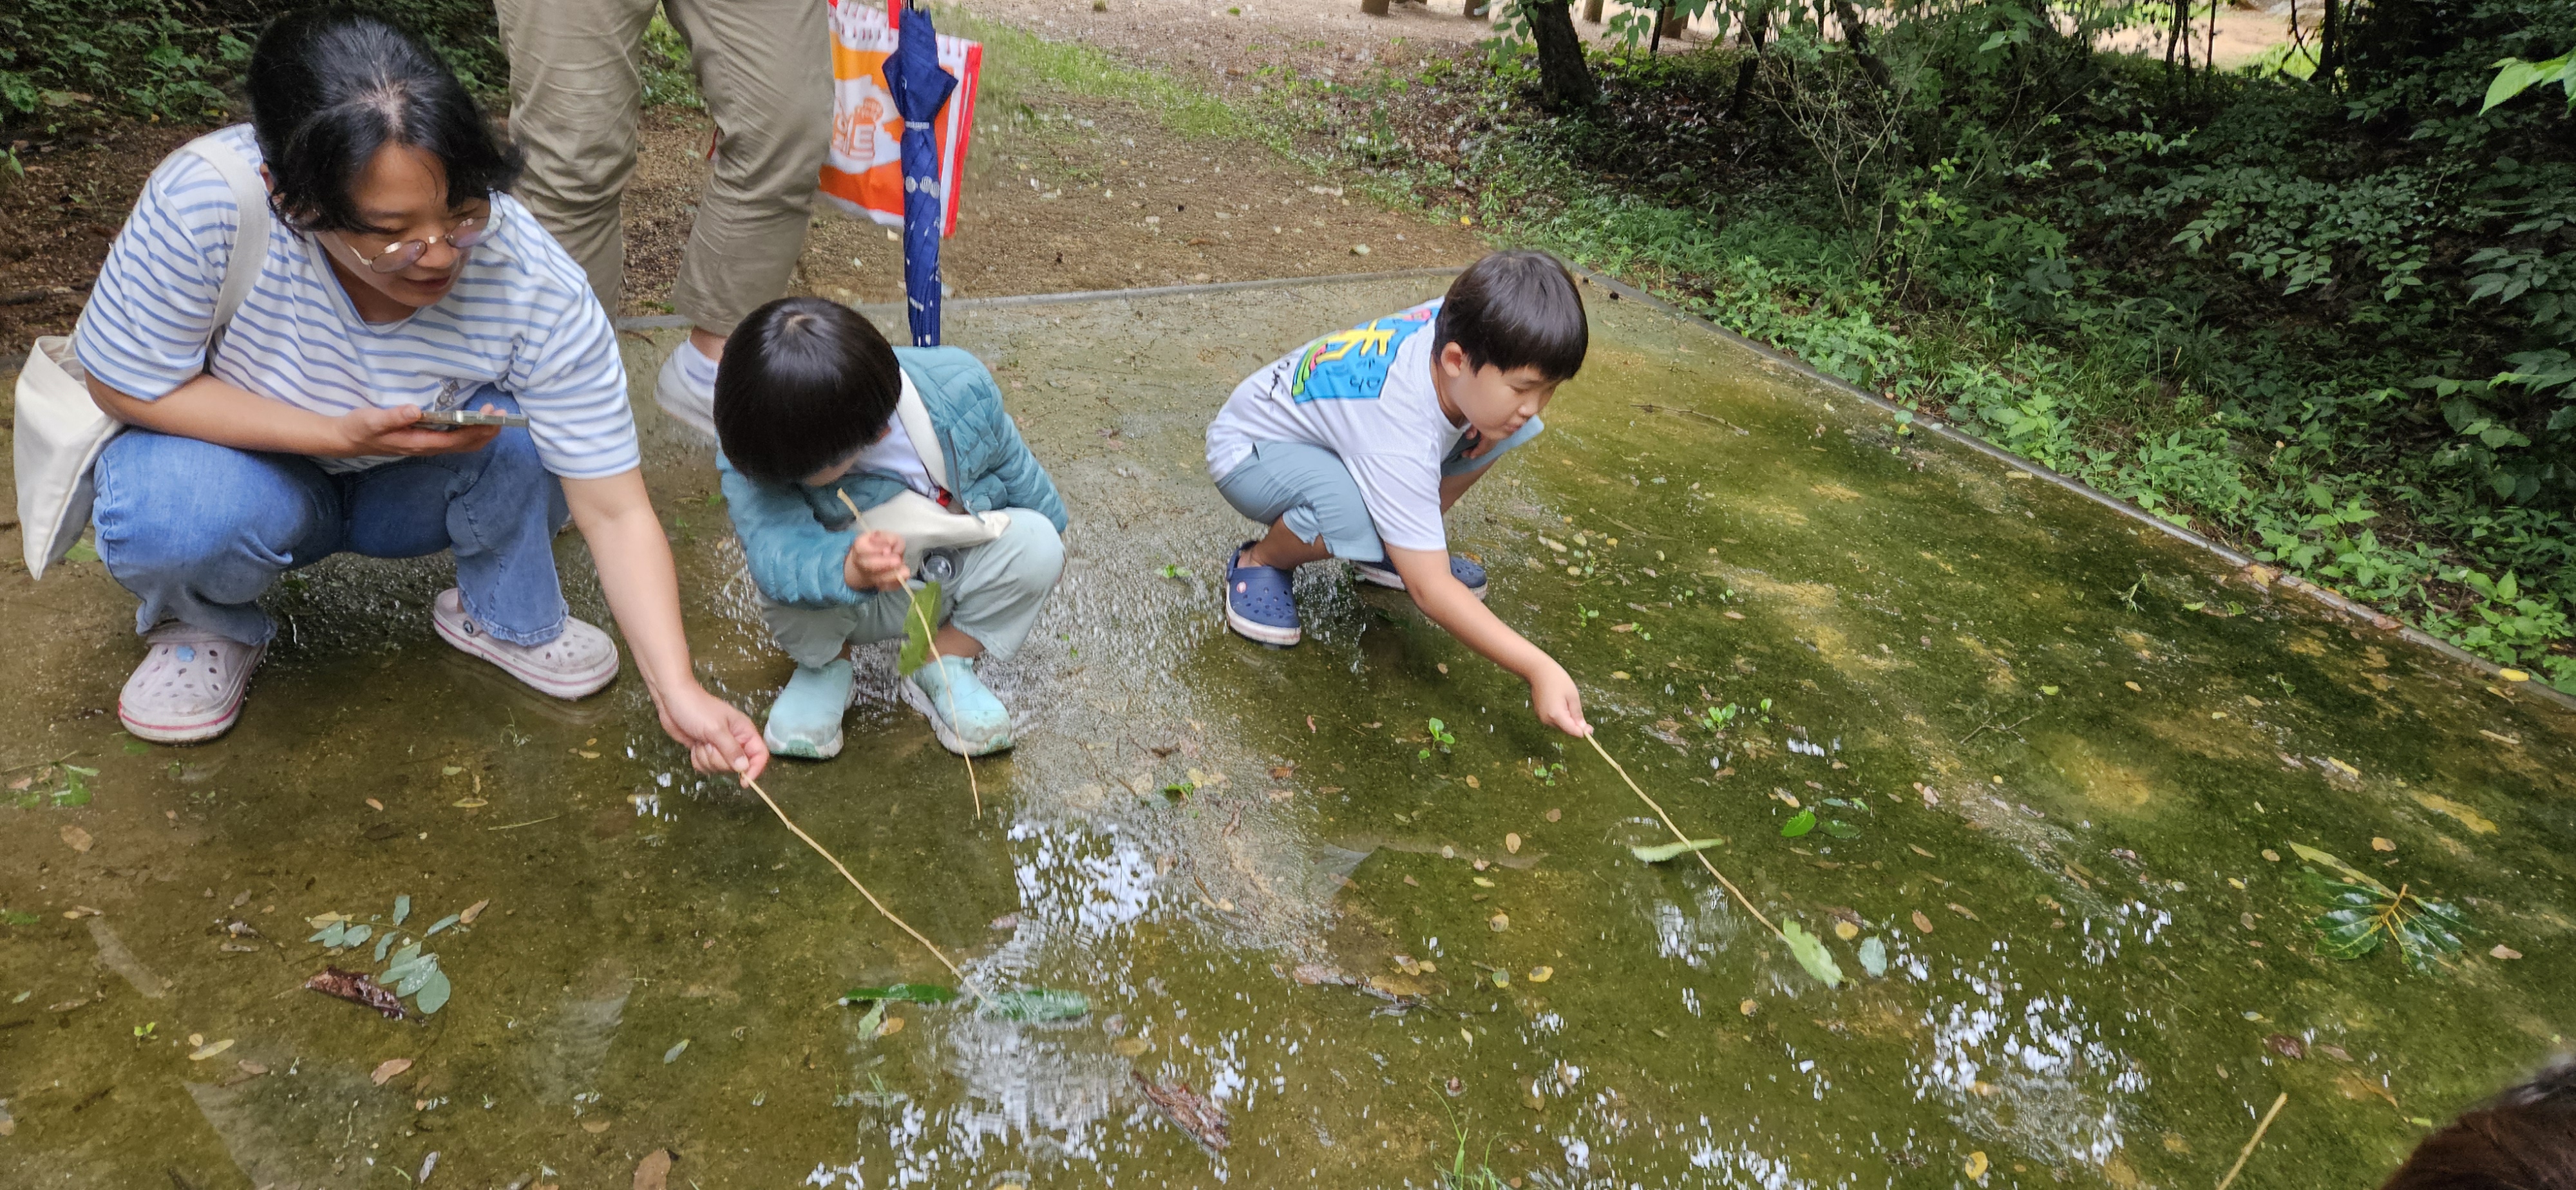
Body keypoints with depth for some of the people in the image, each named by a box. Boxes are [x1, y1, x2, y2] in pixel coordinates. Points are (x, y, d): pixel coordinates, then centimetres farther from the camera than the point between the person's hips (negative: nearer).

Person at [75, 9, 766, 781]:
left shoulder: (538, 289, -32)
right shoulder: (204, 204, -33)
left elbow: (616, 513, -29)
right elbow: (128, 385, -17)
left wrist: (678, 692, -37)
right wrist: (341, 435, -33)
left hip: (411, 489, 1)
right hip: (250, 460, 0)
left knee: (522, 425, -29)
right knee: (174, 515, -33)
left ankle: (507, 617, -1)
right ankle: (209, 627, 3)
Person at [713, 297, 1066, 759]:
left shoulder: (959, 388, -26)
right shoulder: (751, 447, -29)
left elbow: (1010, 462, -5)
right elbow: (774, 548, -44)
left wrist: (1047, 528, 11)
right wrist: (850, 568, -66)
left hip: (950, 582, 2)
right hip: (841, 602, -1)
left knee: (1036, 542, -27)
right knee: (789, 569, -34)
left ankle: (943, 667, -2)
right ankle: (824, 667, 0)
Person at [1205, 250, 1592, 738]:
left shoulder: (1460, 322, -22)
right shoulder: (1400, 435, -40)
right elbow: (1432, 592, -37)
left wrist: (1486, 429, -13)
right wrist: (1539, 669, -39)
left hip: (1340, 420, 7)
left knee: (1507, 430, -9)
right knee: (1354, 509, -42)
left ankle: (1389, 546, 7)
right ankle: (1260, 563, -8)